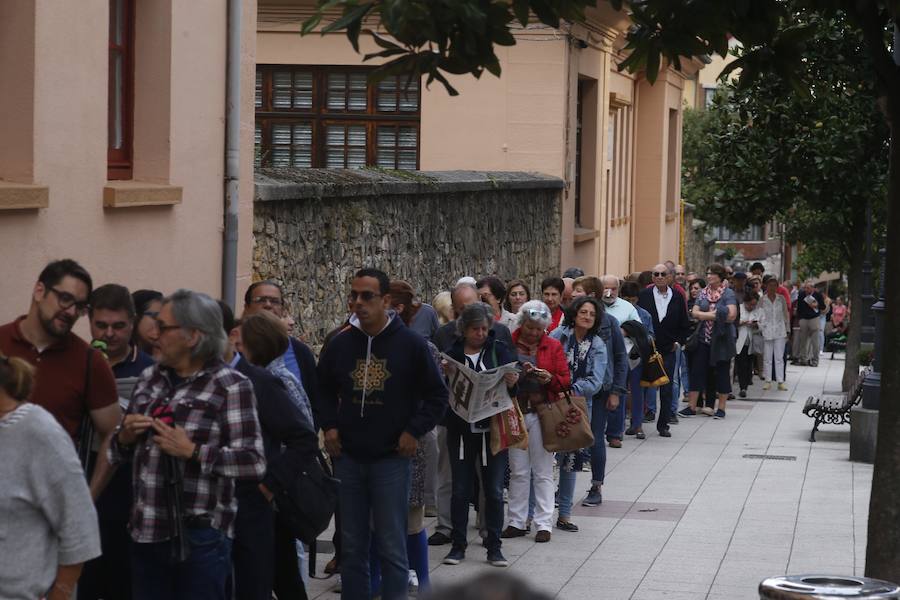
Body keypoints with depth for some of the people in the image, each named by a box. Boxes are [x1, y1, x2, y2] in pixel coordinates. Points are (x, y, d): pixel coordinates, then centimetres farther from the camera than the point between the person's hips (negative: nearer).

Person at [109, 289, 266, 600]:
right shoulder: (149, 379, 12)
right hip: (146, 532, 6)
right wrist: (125, 437, -2)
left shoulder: (230, 386, -6)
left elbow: (254, 463, -13)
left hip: (200, 536, -5)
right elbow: (118, 452, 20)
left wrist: (192, 451, -20)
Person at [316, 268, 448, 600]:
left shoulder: (410, 344, -5)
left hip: (391, 459, -3)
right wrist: (329, 426, 5)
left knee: (392, 547, -2)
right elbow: (324, 389, 19)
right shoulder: (340, 343, 4)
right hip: (348, 459, 3)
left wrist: (414, 431, -7)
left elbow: (437, 395, 2)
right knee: (351, 546, 8)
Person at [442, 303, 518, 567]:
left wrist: (513, 382, -22)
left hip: (493, 429, 0)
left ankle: (494, 546, 9)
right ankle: (458, 545, 13)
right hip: (461, 429, 0)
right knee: (460, 489, 4)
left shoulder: (499, 350, 4)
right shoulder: (452, 354, 2)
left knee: (494, 490, 2)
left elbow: (514, 382, 0)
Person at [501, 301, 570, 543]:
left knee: (543, 471, 2)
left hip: (541, 413, -1)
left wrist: (549, 378, -15)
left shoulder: (553, 346, 6)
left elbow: (566, 379, 5)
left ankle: (544, 524, 6)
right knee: (518, 471, 7)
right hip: (514, 412, 1)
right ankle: (517, 522, 14)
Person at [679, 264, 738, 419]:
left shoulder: (728, 294, -5)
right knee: (697, 371, 3)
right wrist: (714, 314, -14)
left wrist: (706, 315, -10)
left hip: (721, 339, -4)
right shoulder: (703, 293, 9)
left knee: (722, 372, 4)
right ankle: (691, 407, 8)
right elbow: (695, 313, 1)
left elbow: (731, 315, -17)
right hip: (704, 338, 4)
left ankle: (721, 408, 13)